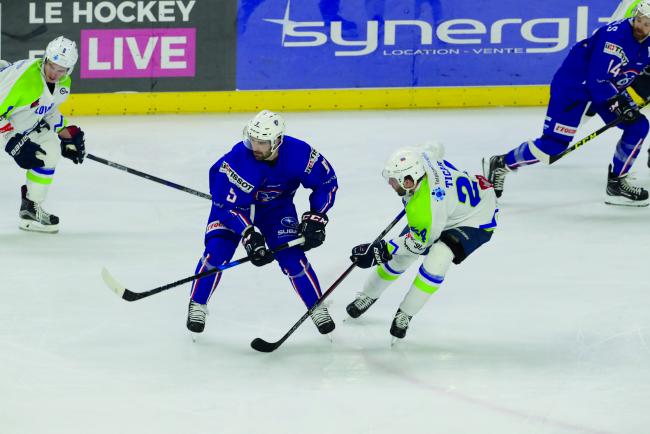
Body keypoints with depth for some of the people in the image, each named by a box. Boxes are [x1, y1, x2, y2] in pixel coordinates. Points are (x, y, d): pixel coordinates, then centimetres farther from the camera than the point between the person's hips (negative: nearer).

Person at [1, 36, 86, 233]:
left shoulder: (63, 83, -6)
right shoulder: (24, 77, -35)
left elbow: (49, 110, 15)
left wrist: (68, 134, 7)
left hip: (23, 124, 8)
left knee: (50, 152, 2)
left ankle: (30, 209, 15)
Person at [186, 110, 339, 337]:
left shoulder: (299, 153, -30)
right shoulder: (238, 159, -36)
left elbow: (327, 182, -13)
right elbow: (229, 205, -30)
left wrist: (315, 219, -19)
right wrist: (250, 235, -38)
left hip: (276, 206, 2)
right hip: (232, 202, -1)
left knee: (292, 257, -10)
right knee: (217, 250, -17)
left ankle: (317, 308, 9)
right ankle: (197, 306, 1)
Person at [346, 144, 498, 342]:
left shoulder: (424, 209, -41)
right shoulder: (420, 156, -25)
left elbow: (418, 242, -22)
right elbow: (434, 149, 1)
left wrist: (381, 250, -17)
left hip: (475, 220, -9)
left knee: (436, 260, -29)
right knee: (400, 256, 10)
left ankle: (405, 314, -9)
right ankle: (369, 295, 33)